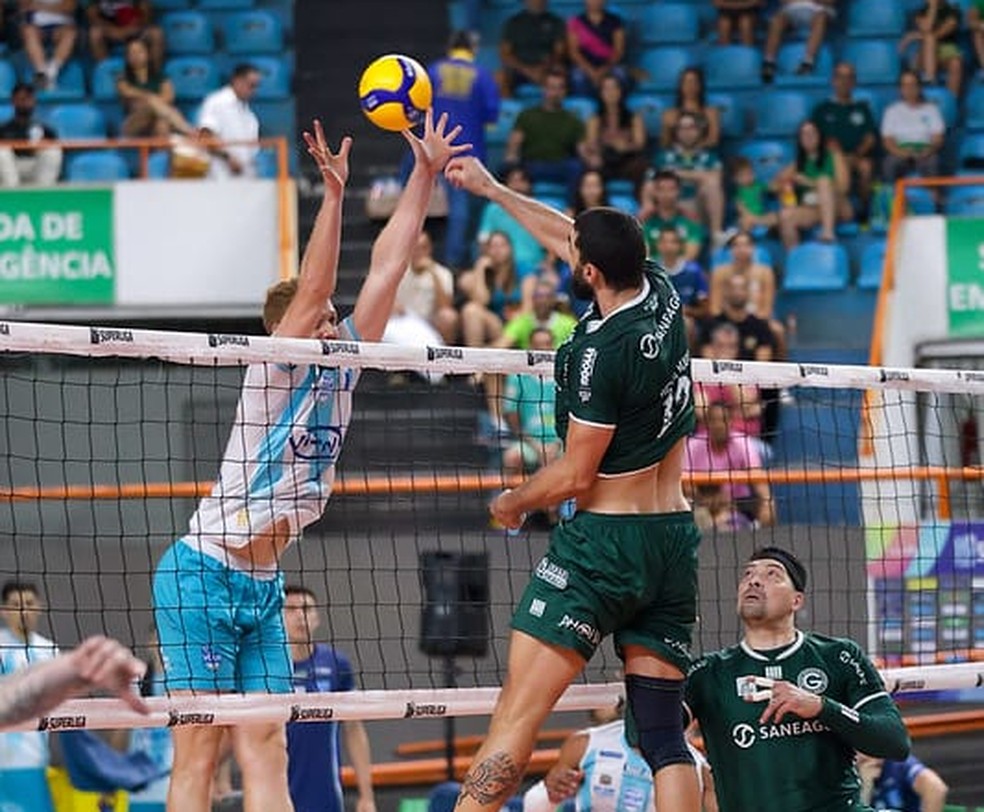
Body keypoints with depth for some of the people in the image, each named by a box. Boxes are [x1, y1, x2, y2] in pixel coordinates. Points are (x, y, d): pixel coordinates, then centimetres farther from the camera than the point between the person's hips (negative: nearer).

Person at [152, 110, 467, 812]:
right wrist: (334, 194, -32)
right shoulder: (276, 372, -9)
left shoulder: (343, 368, 9)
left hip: (262, 589, 7)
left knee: (267, 752, 1)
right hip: (202, 575, -7)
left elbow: (386, 269, 6)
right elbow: (312, 290, -24)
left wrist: (426, 175, 3)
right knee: (198, 754, -9)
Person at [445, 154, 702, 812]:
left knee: (518, 714, -8)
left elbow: (575, 475, -11)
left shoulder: (601, 350, -17)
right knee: (664, 732, 5)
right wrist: (493, 189, 30)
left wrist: (512, 501, 7)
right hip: (676, 538, 8)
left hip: (606, 537, -8)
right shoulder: (663, 296, 4)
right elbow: (565, 238, 22)